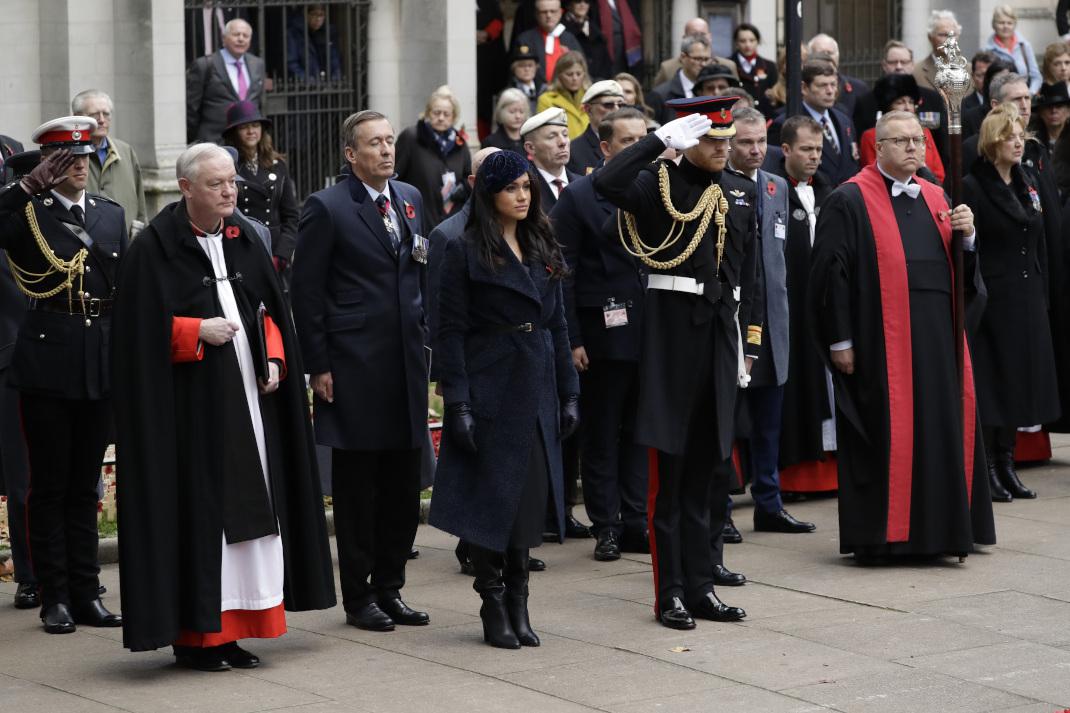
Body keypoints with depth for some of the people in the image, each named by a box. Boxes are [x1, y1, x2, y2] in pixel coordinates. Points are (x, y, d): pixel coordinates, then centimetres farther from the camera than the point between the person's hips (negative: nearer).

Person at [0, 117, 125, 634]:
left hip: (101, 362, 4)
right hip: (47, 362, -4)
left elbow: (124, 287, 15)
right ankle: (55, 598, 8)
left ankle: (86, 594, 16)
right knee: (49, 484, 2)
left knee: (85, 484, 11)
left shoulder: (111, 214, 12)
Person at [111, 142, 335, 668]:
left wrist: (273, 360, 3)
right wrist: (197, 330, -17)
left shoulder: (242, 241, 12)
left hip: (248, 397, 6)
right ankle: (192, 634, 3)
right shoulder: (156, 247, -7)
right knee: (196, 508, -5)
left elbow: (270, 310, 17)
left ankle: (228, 632, 12)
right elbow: (141, 327, -11)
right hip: (190, 402, -6)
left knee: (247, 506, 6)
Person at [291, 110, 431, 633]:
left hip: (407, 361, 6)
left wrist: (424, 338, 12)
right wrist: (318, 367, -10)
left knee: (404, 486, 9)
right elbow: (307, 292, -7)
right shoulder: (326, 208, -7)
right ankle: (358, 596, 10)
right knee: (356, 487, 2)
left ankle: (390, 588, 20)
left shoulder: (410, 199, 12)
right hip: (354, 368, -6)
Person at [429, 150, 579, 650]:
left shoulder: (543, 252, 12)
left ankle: (518, 604, 14)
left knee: (528, 501, 6)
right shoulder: (465, 253, -5)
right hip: (489, 393, -5)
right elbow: (451, 331, -8)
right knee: (490, 498, -2)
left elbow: (558, 327, 14)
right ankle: (494, 607, 7)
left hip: (536, 394, 5)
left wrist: (569, 393, 8)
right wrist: (457, 403, -15)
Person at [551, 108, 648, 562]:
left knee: (640, 432, 10)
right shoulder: (579, 197, -4)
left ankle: (636, 523, 17)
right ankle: (606, 528, 11)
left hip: (649, 332, 4)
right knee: (601, 435, 4)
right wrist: (571, 339, -11)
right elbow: (563, 273, -5)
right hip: (602, 334, -4)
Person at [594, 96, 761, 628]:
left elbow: (749, 274, 15)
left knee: (701, 471, 11)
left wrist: (750, 343, 11)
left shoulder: (741, 194, 13)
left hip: (721, 332, 5)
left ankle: (699, 587, 17)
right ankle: (670, 594, 4)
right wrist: (662, 138, -21)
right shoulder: (658, 183, -4)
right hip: (671, 330, -5)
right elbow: (606, 184, -25)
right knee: (669, 470, -1)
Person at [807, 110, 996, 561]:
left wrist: (966, 236, -4)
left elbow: (962, 269, 17)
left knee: (942, 429, 7)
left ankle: (938, 528, 16)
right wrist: (839, 340, -12)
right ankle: (878, 535, 3)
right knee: (886, 433, -4)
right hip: (883, 342, -6)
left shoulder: (935, 198, 16)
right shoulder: (849, 201, -4)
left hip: (938, 338, 6)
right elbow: (830, 271, -8)